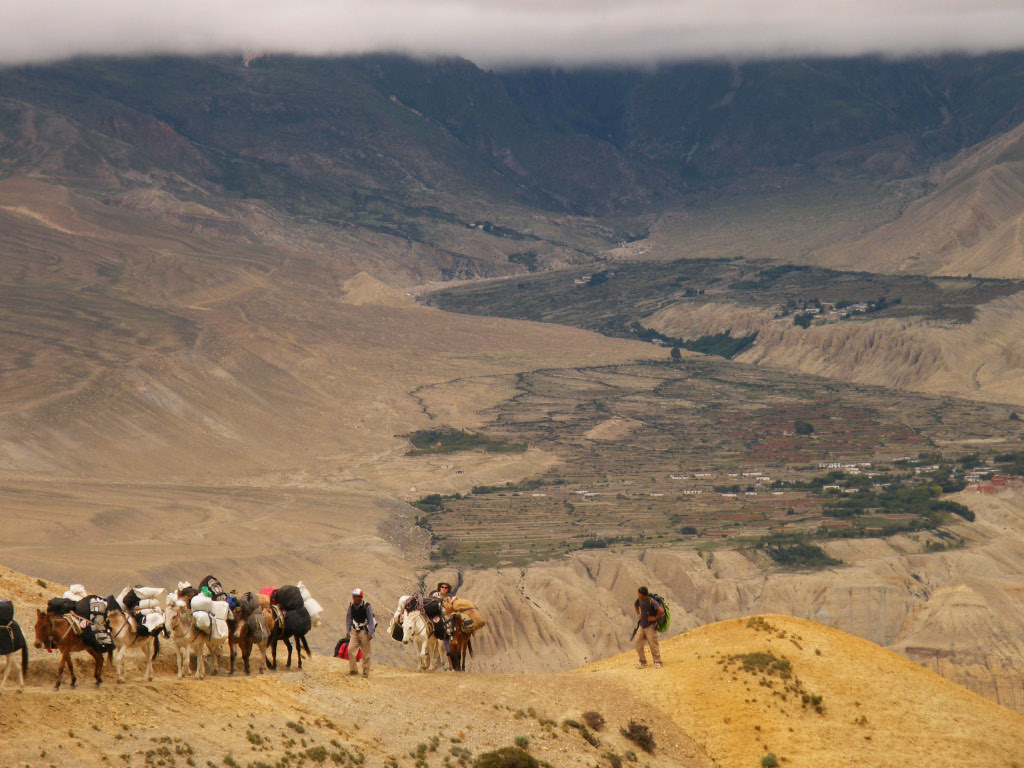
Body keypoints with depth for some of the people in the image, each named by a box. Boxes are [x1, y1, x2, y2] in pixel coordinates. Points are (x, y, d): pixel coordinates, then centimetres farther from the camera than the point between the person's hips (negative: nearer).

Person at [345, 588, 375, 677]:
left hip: (364, 631, -4)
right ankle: (352, 670, 1)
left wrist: (370, 633, -13)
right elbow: (348, 618, 11)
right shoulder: (351, 605, 0)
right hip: (354, 631, 4)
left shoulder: (366, 606, -13)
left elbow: (371, 620, -10)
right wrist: (348, 631, 9)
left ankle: (365, 672, 8)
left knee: (365, 653, 0)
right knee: (350, 649, -9)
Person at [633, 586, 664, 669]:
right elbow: (635, 605, 27)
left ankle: (657, 662, 9)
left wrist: (655, 618, -19)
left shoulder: (651, 601, -22)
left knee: (653, 644, -4)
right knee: (638, 644, 5)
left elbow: (661, 611, -31)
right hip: (642, 625, 7)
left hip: (650, 626, -7)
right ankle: (642, 661, 19)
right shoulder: (639, 600, 1)